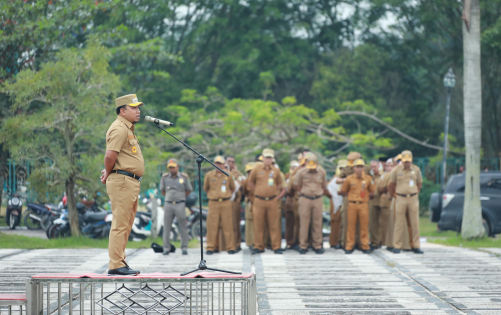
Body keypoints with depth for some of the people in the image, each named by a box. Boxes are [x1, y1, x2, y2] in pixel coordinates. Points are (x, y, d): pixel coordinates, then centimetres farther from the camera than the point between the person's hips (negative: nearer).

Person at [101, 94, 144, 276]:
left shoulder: (128, 129, 21)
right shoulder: (119, 129, -13)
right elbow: (110, 155, -23)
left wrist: (108, 173, 16)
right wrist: (108, 174, -9)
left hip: (132, 183, 11)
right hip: (122, 181, -11)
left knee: (126, 225, 13)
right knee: (120, 224, -10)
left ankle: (120, 262, 19)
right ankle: (116, 265, -11)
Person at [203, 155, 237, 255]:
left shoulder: (228, 175, 4)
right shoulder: (209, 175, 3)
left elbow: (232, 188, 19)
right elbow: (206, 188, 19)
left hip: (226, 203, 0)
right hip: (213, 203, 0)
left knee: (228, 226, -1)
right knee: (212, 226, -3)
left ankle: (230, 248, 2)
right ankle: (210, 248, 2)